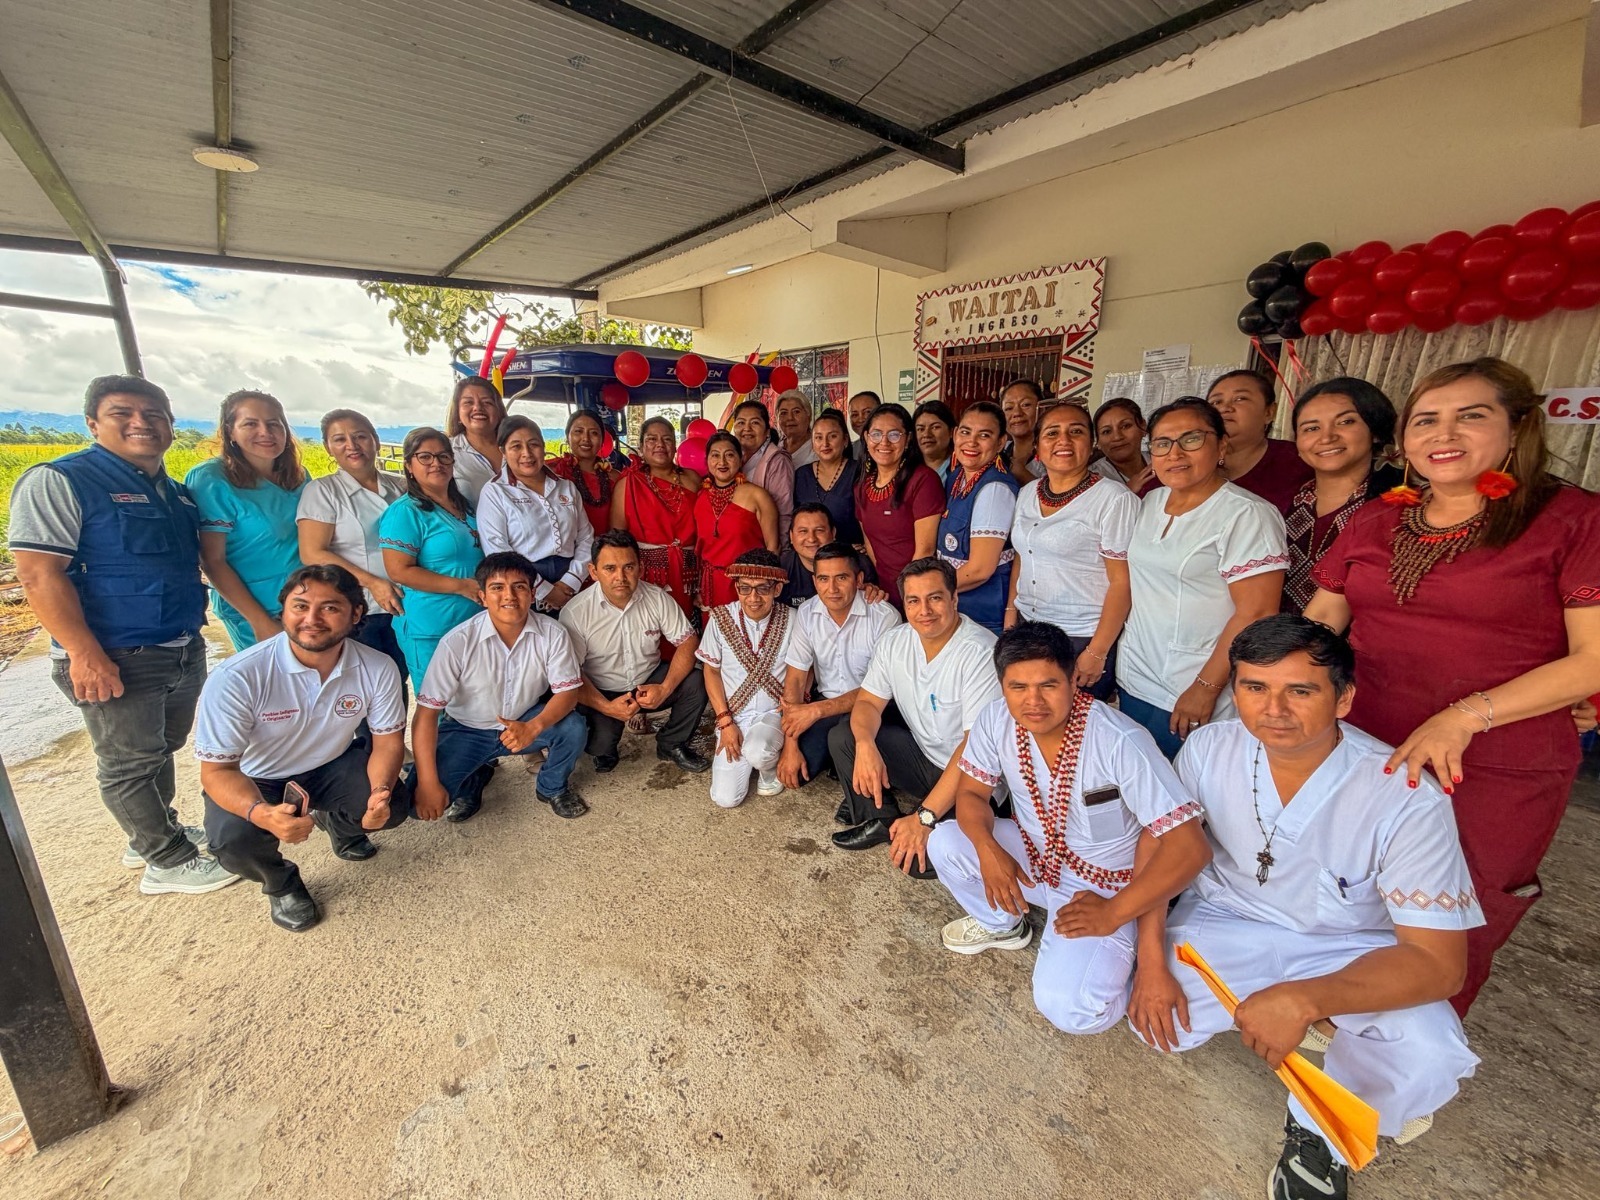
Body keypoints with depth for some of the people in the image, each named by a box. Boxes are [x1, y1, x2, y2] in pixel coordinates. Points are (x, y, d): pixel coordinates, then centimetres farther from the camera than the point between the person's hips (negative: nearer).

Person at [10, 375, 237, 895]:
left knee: (162, 749, 20)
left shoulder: (175, 492, 11)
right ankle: (168, 862, 18)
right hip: (116, 660, -7)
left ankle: (156, 830, 38)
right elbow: (39, 575, -18)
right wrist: (85, 654, -23)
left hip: (185, 651, 7)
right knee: (130, 763, 6)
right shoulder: (58, 481, -11)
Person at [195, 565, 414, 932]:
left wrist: (380, 791, -31)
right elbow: (217, 770, -24)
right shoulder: (236, 677, -29)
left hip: (332, 766, 2)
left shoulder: (378, 668, -21)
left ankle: (336, 822, 18)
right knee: (234, 840, -30)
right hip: (252, 781, -2)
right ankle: (280, 881, 8)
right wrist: (261, 813, -44)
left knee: (393, 805, -21)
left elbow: (388, 740, -10)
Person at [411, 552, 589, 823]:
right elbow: (426, 713, -21)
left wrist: (533, 727, -37)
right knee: (420, 798, -21)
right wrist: (428, 784, -26)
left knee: (573, 728, -27)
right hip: (466, 730, -1)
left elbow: (567, 692, -16)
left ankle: (552, 787, 6)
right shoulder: (458, 642, -24)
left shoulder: (552, 634, -19)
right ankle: (474, 780, 16)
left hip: (527, 722, 1)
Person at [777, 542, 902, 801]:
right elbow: (795, 679, -5)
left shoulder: (884, 616, -20)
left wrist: (816, 710, -26)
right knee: (792, 771, -12)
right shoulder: (806, 614, -6)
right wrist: (790, 745, -11)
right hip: (826, 703, 4)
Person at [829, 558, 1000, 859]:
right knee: (841, 737, -7)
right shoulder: (894, 641, -4)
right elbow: (868, 701, 1)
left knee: (914, 858, -25)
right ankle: (881, 822, 9)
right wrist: (865, 744, -24)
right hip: (922, 754, 7)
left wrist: (925, 817, -30)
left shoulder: (980, 653, -26)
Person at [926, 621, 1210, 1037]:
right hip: (1031, 853, 5)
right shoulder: (995, 718, -17)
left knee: (1066, 1008, -23)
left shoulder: (1120, 742, -31)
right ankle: (1000, 925, 14)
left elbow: (1189, 846, -28)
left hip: (1102, 884, -5)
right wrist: (988, 849, -24)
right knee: (943, 842, -16)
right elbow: (971, 791, -4)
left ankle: (1117, 960, 12)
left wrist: (1114, 913, -23)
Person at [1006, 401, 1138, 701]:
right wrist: (1011, 615, 9)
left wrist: (1096, 653, -16)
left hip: (1083, 640, -5)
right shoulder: (1027, 493, 7)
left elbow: (1122, 582, -14)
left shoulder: (1114, 499, -12)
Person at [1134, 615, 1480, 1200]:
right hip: (1228, 919, 2)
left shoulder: (1406, 797, -26)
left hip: (1350, 949, -2)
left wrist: (1304, 1000, -38)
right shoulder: (1208, 749, -19)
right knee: (1157, 1020, -16)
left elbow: (1439, 961, -24)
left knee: (1428, 1058, -30)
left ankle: (1319, 1133, 4)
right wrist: (1152, 960, -14)